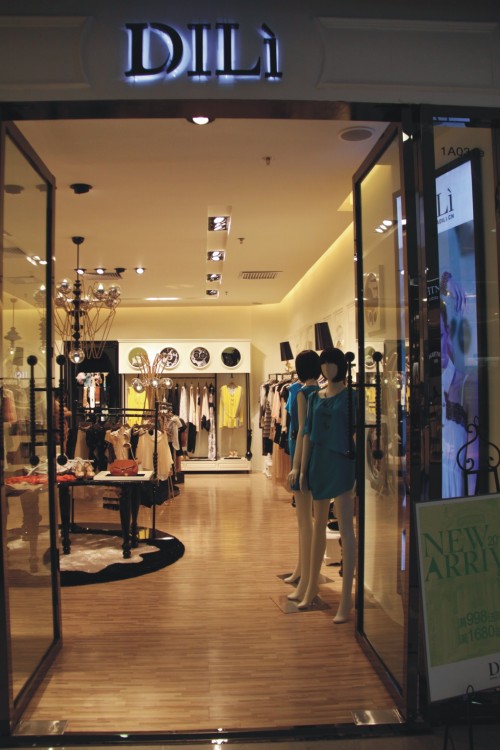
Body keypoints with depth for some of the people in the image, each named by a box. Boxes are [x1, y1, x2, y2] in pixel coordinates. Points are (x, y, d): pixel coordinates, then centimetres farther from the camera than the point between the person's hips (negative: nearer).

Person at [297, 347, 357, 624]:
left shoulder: (350, 396, -3)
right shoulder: (315, 397, 10)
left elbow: (357, 432, -6)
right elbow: (307, 434, 11)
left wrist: (358, 466, -13)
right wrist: (303, 470, 8)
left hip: (341, 463, -5)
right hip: (318, 462, 5)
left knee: (345, 529, -4)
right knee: (318, 526, 16)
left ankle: (346, 598, 2)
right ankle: (311, 585, 31)